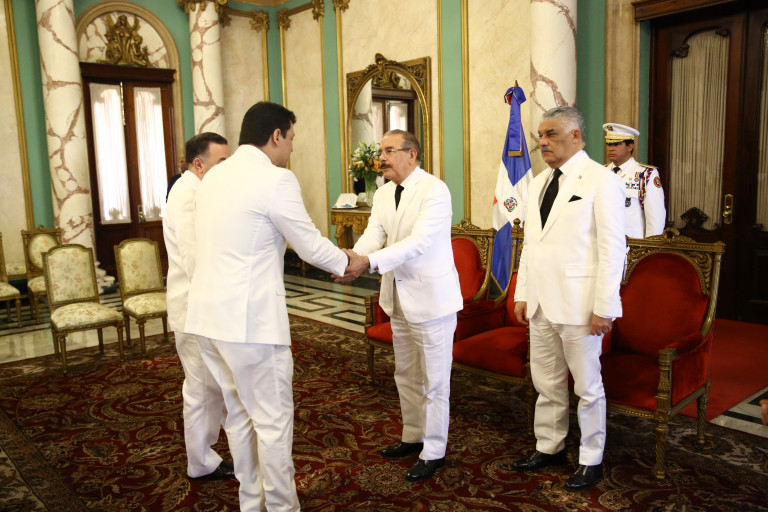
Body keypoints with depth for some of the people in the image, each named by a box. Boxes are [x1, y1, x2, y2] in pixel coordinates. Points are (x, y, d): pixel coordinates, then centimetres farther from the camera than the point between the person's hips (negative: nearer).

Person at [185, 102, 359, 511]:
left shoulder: (214, 176, 12)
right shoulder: (276, 179, -13)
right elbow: (311, 246, -7)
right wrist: (346, 262, 12)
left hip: (208, 315, 9)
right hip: (250, 320, -8)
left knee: (239, 414, 19)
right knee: (273, 420, 5)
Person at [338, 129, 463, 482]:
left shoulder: (434, 191, -17)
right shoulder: (383, 194, 7)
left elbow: (418, 242, -28)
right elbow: (373, 235, -5)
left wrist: (370, 262, -37)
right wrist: (352, 257, -26)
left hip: (431, 298, -8)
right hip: (399, 298, 8)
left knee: (433, 380, 4)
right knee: (405, 374, 20)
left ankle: (433, 451, 20)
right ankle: (413, 436, 39)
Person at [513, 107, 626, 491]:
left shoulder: (601, 181, -8)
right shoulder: (538, 183, 13)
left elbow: (612, 248, -12)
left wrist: (603, 308, -15)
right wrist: (522, 294, 12)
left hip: (578, 305, -6)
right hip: (541, 302, 7)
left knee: (588, 386, 8)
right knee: (546, 382, 17)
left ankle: (591, 460, 25)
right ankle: (549, 447, 33)